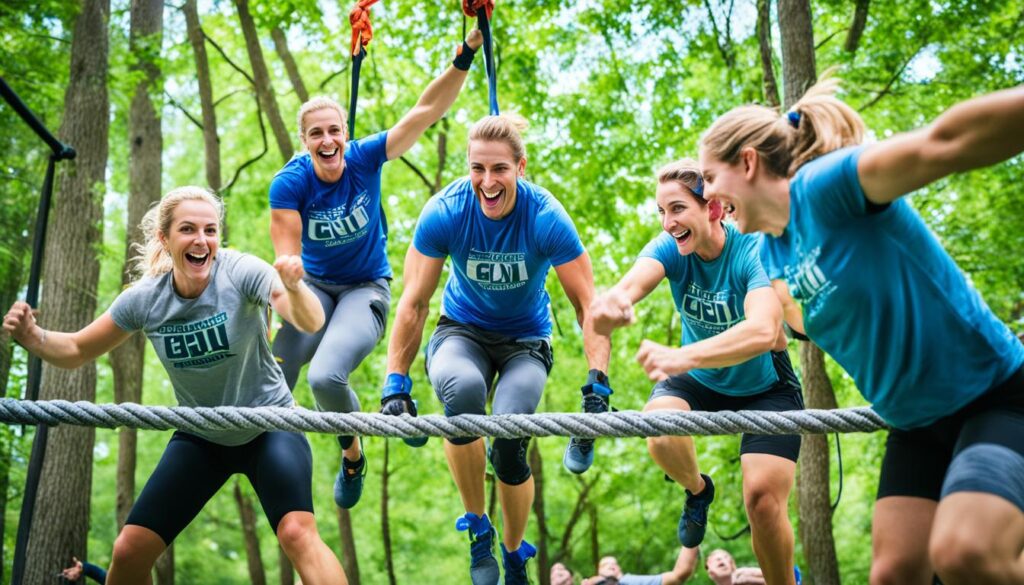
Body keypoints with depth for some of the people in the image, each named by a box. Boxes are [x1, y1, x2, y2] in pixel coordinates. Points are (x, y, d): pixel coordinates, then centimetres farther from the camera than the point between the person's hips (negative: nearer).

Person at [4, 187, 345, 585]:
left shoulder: (241, 272, -22)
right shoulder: (144, 298, -12)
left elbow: (311, 323, -37)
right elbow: (77, 351, 1)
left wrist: (293, 288, -60)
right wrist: (33, 337, -20)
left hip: (268, 424, -3)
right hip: (201, 438, 4)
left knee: (297, 532, -27)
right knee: (128, 551, -2)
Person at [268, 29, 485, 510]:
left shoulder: (365, 159, -15)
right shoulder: (289, 184, -15)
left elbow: (427, 111, -23)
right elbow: (287, 258, -17)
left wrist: (466, 54, -34)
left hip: (366, 289, -1)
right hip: (314, 286, 2)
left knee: (326, 377, -25)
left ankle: (352, 452, 7)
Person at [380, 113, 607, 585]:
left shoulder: (546, 217, -23)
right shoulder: (444, 213, -20)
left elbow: (586, 304, -17)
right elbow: (414, 303, -14)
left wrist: (598, 379, -27)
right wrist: (395, 383, -17)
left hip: (526, 339, 0)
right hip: (462, 330, 0)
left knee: (509, 434, -26)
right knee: (462, 390, -36)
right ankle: (477, 525, -12)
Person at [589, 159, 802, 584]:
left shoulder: (755, 251, -28)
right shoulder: (670, 249, -18)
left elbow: (763, 331, -45)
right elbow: (635, 280, -40)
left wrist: (683, 356, -62)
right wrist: (615, 299, -67)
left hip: (765, 387, -3)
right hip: (700, 380, 3)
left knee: (763, 497, -17)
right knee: (660, 430, -27)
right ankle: (698, 490, 8)